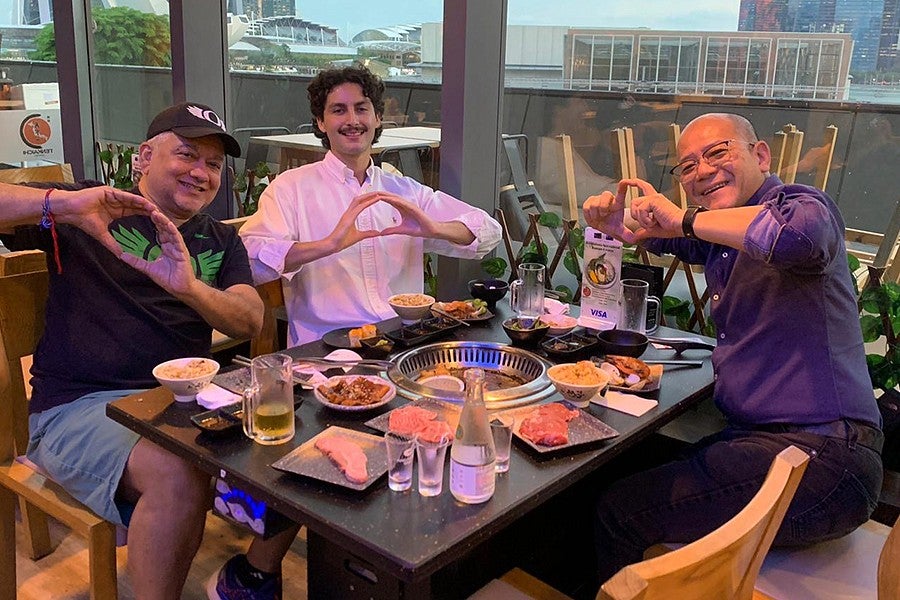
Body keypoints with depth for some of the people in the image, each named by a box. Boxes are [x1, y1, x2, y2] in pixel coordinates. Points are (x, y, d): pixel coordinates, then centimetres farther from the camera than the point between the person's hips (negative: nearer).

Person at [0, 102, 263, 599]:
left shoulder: (220, 240, 16)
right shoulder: (85, 212, 5)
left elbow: (250, 320, 0)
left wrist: (189, 287, -20)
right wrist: (63, 203, -21)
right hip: (80, 405, -4)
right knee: (180, 476, -32)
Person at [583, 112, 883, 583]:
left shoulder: (800, 203, -10)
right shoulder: (718, 233, 15)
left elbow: (798, 233, -36)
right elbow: (659, 236, 33)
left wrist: (684, 221, -21)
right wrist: (615, 222, 9)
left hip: (819, 455, -9)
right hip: (757, 437, 9)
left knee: (620, 510, -12)